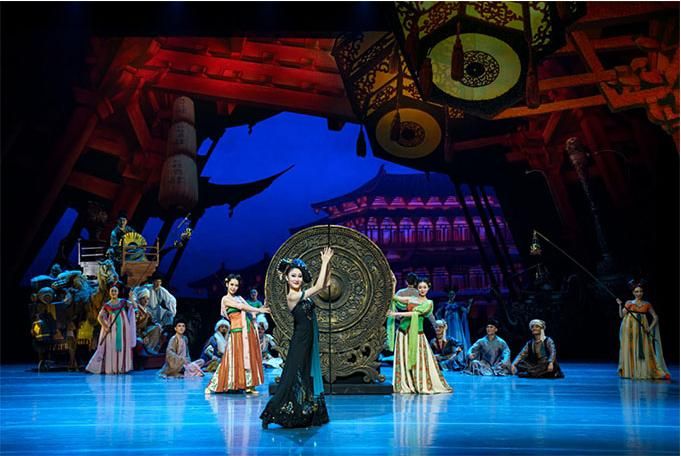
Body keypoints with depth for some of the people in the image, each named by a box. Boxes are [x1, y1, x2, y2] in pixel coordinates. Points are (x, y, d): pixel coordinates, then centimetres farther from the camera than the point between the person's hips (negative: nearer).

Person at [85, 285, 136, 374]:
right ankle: (110, 368, 4)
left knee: (123, 347, 2)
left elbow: (134, 306, -2)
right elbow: (99, 317, 2)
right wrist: (105, 326, -10)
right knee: (111, 347, -1)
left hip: (123, 327, 1)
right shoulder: (107, 305, 3)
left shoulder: (123, 302, 5)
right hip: (111, 328, -1)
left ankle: (121, 368, 8)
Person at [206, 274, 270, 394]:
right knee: (236, 357, -4)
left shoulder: (239, 298, 18)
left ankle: (248, 385, 11)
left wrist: (261, 309, -7)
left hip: (248, 329, 6)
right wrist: (259, 310, -12)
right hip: (237, 330, -6)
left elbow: (248, 309, 9)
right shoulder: (226, 299, -2)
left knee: (249, 357, 5)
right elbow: (241, 307, -13)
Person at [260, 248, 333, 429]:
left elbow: (324, 284, 11)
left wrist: (327, 264, 1)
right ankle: (270, 415, 1)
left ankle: (304, 416, 21)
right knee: (293, 379, -6)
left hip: (309, 343, 9)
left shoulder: (302, 295, 8)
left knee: (308, 379, 13)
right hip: (299, 344, -9)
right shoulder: (292, 296, -16)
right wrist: (324, 262, -12)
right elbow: (319, 286, -19)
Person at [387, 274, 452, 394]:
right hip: (404, 331, 3)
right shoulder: (410, 299, 12)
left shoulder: (428, 303, 2)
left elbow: (416, 313, -11)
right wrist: (393, 283, -1)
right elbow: (393, 297, 7)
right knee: (403, 359, 0)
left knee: (420, 360, -3)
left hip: (417, 333, -3)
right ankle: (405, 386, 6)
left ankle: (424, 385, 5)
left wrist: (397, 314, -15)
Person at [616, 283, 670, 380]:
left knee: (644, 350, -4)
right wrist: (620, 305, -13)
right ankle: (629, 371, 4)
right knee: (630, 349, -1)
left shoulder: (647, 304, 8)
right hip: (630, 328, 0)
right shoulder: (629, 303, 7)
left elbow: (655, 317, 10)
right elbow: (621, 315, 0)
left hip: (642, 330, 0)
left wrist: (650, 328, -2)